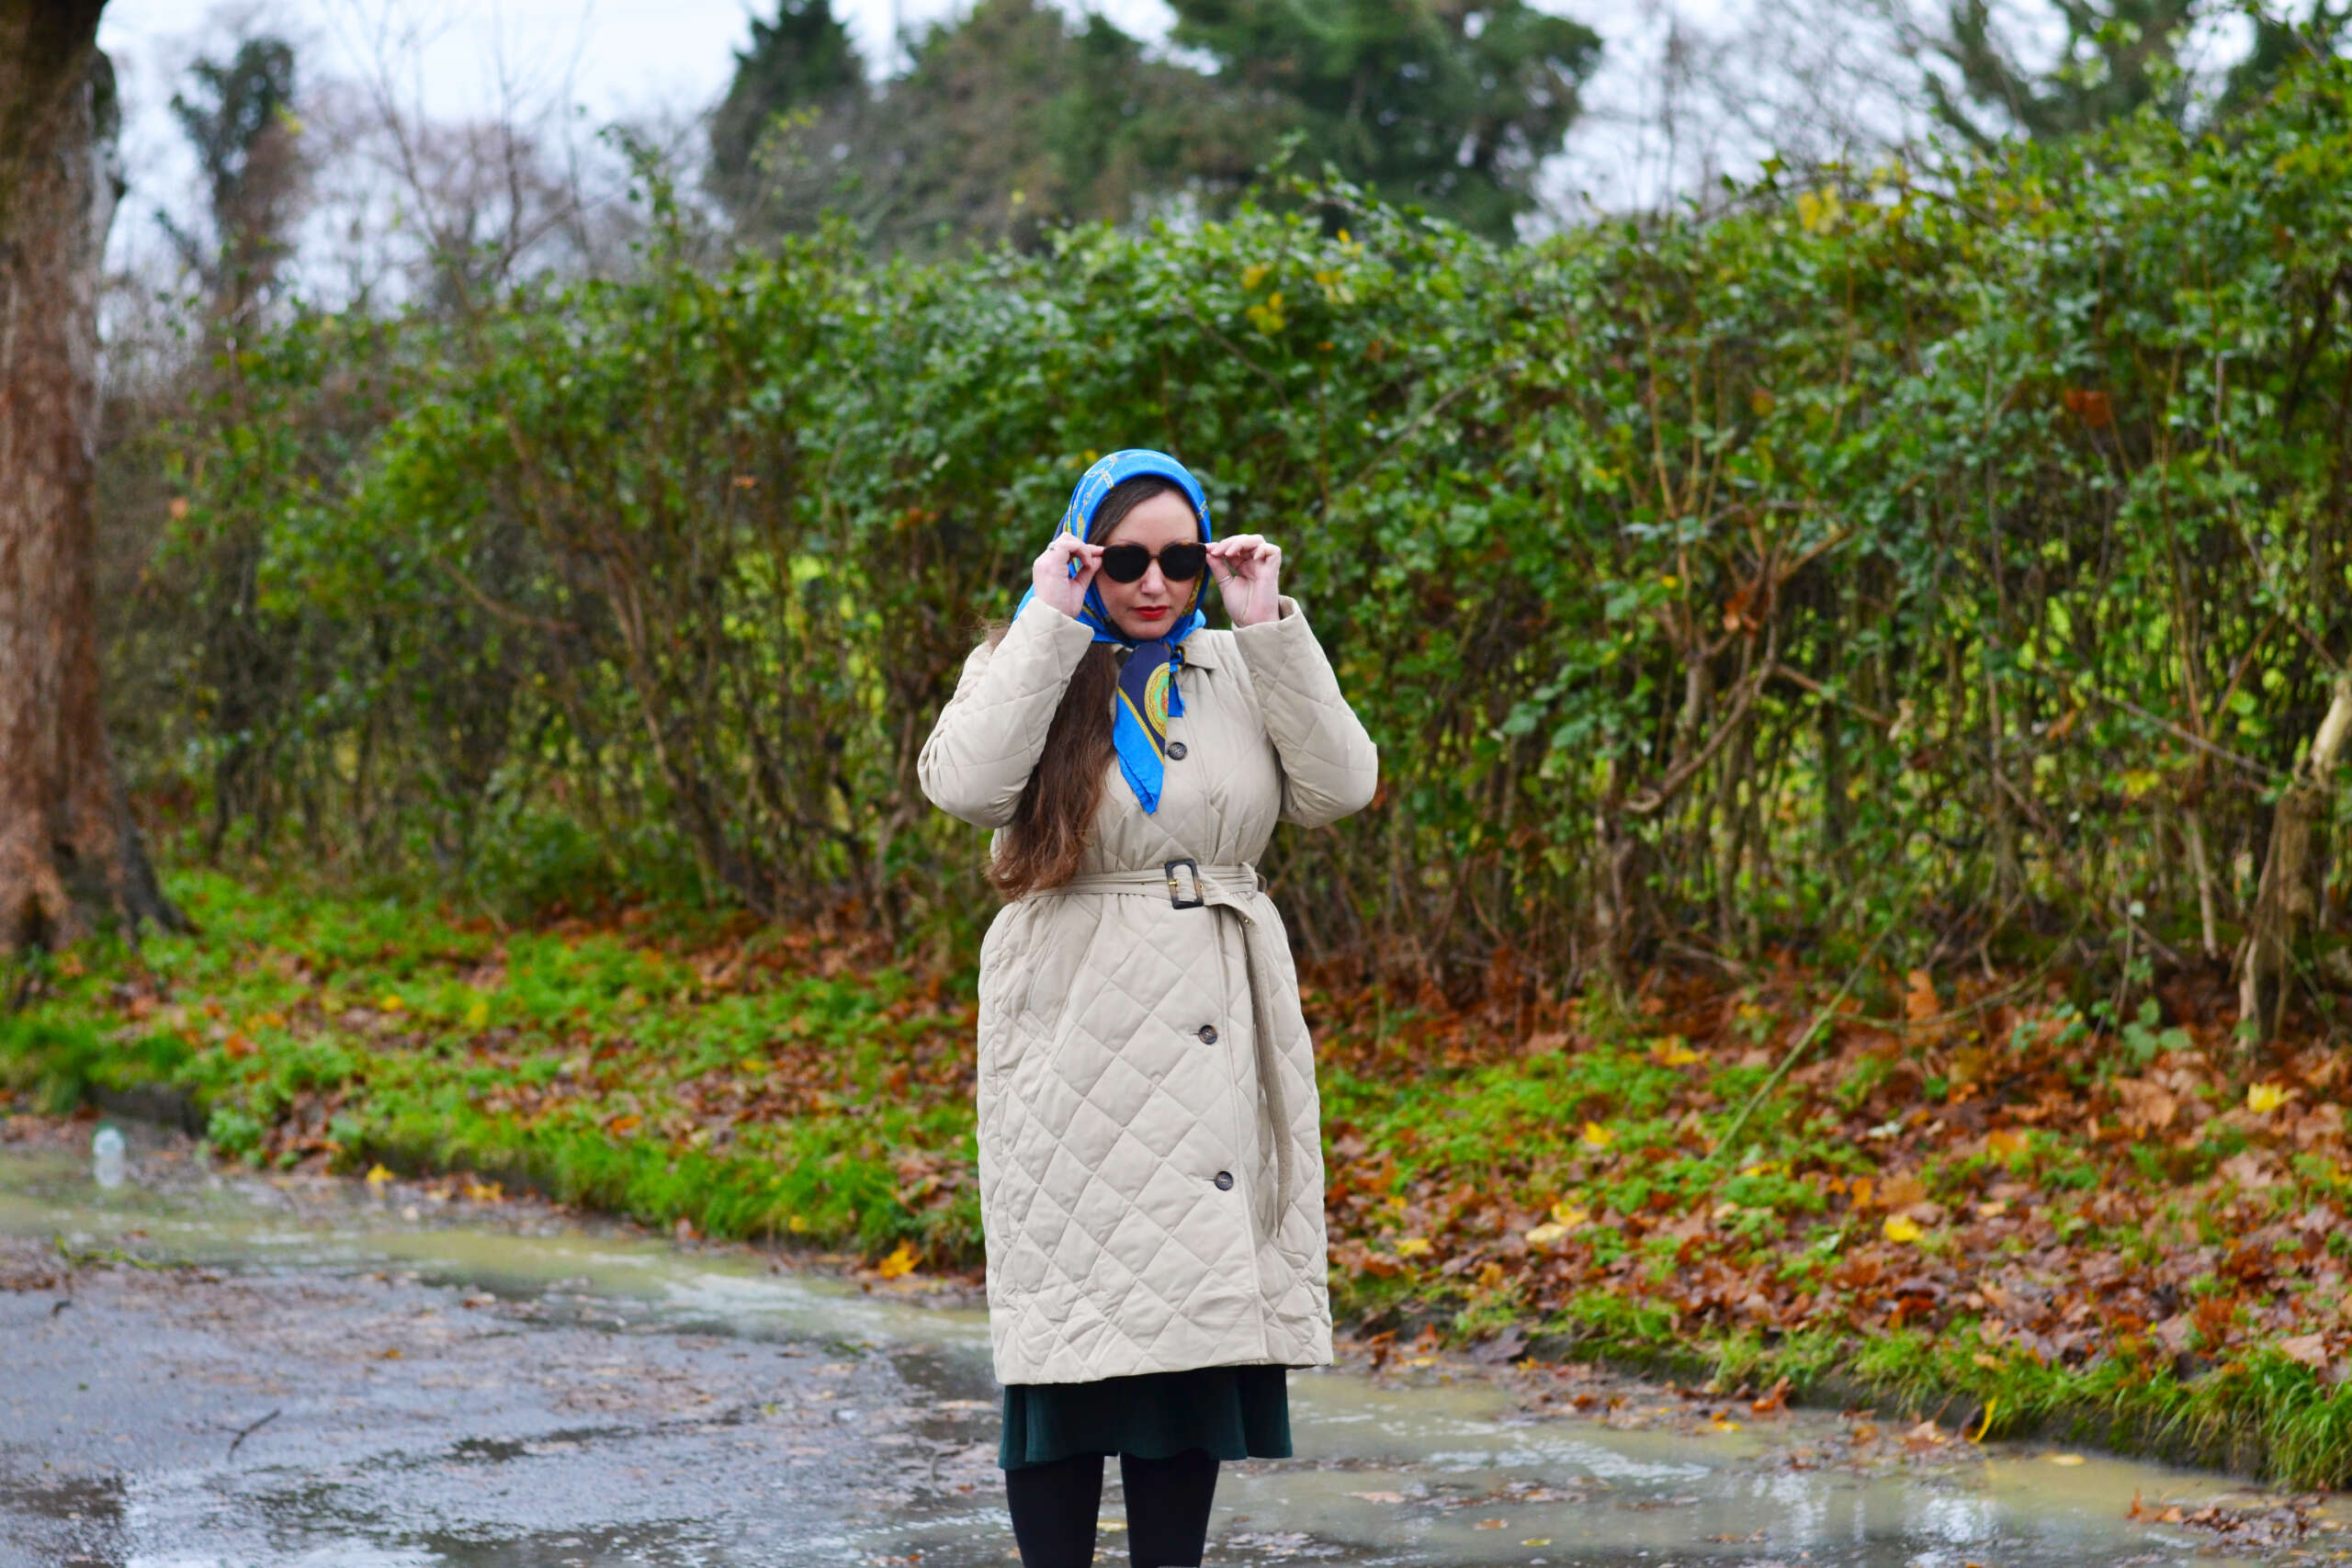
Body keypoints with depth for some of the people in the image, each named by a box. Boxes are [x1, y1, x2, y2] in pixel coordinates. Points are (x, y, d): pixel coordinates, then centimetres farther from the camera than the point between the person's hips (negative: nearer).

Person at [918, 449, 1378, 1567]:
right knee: (1072, 1340, -4)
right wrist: (1053, 625, -13)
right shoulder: (1028, 671, 3)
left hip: (1216, 1046, 3)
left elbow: (1340, 788, -3)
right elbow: (964, 785, -18)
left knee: (1197, 1326, 5)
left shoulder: (1239, 672, 12)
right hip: (1073, 1047, -3)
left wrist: (1271, 628, -5)